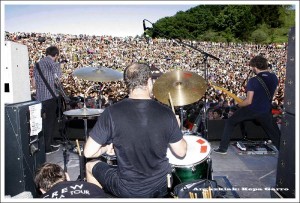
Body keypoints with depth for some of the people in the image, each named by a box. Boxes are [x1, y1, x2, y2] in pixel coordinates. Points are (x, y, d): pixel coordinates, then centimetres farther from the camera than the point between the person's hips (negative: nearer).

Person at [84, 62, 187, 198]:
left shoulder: (112, 113, -20)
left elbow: (88, 152, -16)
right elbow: (181, 152, -4)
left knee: (90, 166, 25)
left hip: (128, 190, -2)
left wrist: (106, 148, 4)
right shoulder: (166, 113, -15)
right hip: (162, 187, 3)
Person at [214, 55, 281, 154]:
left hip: (250, 110, -4)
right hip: (265, 111, 5)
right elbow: (271, 94, 11)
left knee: (229, 122, 11)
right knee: (274, 131, 23)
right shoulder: (274, 78, -2)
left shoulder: (253, 81, -20)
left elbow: (248, 101, -20)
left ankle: (223, 148, 12)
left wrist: (239, 104, 0)